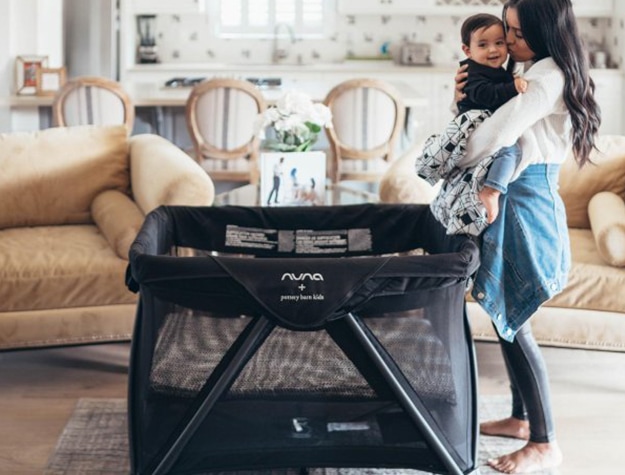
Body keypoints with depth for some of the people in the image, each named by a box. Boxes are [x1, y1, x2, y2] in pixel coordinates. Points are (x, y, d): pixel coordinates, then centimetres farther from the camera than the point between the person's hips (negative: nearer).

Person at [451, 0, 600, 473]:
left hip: (524, 204, -10)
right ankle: (522, 417, 29)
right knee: (508, 319, 16)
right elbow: (492, 119, 19)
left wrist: (448, 166, -6)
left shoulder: (549, 75, -15)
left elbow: (496, 133, -22)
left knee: (513, 323, -7)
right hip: (515, 201, 10)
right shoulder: (534, 73, 16)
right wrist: (465, 97, -2)